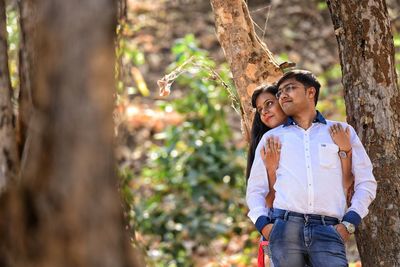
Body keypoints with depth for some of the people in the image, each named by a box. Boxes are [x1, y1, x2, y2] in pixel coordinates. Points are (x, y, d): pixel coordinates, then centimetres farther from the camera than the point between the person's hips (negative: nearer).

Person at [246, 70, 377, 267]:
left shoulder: (342, 131, 18)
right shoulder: (271, 137, 22)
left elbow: (366, 182, 15)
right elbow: (255, 188, 20)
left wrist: (349, 223, 2)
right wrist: (263, 224, 1)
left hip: (328, 230, -1)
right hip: (285, 226, 1)